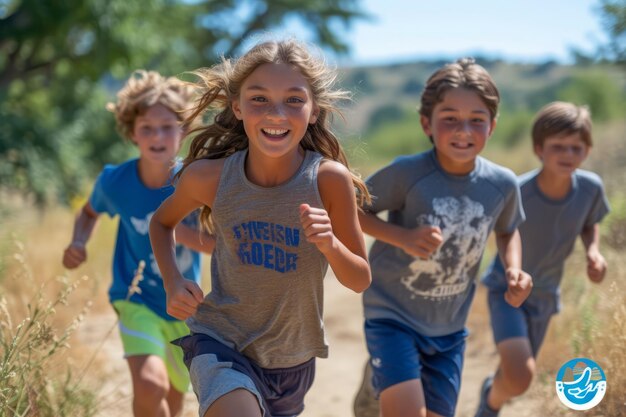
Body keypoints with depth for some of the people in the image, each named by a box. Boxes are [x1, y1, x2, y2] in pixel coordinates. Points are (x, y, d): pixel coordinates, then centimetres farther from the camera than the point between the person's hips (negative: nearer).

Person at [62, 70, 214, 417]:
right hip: (137, 300, -2)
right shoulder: (115, 181, -13)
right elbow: (90, 211, 9)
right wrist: (78, 242, -10)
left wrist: (176, 232, -34)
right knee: (150, 385, -28)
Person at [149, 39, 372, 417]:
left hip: (292, 355, 2)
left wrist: (330, 245, -29)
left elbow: (361, 280, -9)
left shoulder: (329, 179, -18)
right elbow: (162, 222, 8)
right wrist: (173, 282, -9)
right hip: (222, 340, -2)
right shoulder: (210, 175, -15)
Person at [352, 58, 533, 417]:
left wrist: (514, 269, -6)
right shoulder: (407, 173, -20)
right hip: (393, 316, -4)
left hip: (449, 328, 5)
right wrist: (404, 237, -24)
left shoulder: (502, 184, -7)